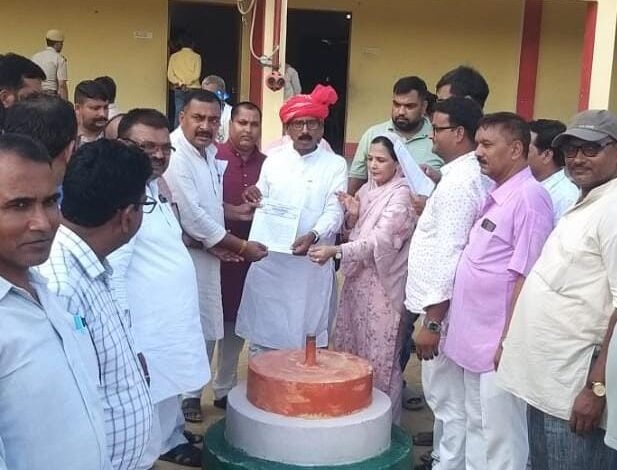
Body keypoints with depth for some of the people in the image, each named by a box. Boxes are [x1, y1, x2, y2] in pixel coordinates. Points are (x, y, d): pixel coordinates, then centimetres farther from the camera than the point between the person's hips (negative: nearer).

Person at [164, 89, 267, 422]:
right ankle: (180, 398, 14)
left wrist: (217, 242, 0)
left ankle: (192, 392, 32)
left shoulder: (209, 152, 8)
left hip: (207, 255, 9)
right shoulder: (174, 156, -20)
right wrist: (241, 246, -15)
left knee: (207, 330, 16)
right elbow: (191, 217, -23)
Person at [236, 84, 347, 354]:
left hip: (312, 263, -2)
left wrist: (313, 236, -28)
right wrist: (254, 199, -11)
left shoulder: (335, 165, 1)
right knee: (262, 331, 8)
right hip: (270, 259, 2)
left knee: (306, 336, 4)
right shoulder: (273, 160, 9)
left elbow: (335, 211, -8)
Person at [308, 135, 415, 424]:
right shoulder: (367, 190, 11)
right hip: (357, 281, 7)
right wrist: (352, 216, -7)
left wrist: (335, 251, -33)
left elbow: (379, 241, -23)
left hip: (382, 286, -7)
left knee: (378, 358, 0)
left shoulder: (402, 196, -11)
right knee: (351, 351, 13)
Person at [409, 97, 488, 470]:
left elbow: (449, 256, -24)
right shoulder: (470, 174, 11)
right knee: (445, 396, 21)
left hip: (444, 309, -10)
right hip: (444, 305, 10)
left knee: (449, 400, 2)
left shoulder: (459, 181, -20)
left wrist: (432, 322, -23)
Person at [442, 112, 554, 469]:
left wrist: (508, 342, -19)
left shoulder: (528, 198, -16)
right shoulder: (497, 196, 12)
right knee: (476, 431, 19)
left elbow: (527, 277, -19)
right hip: (473, 341, 9)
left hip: (498, 346, -9)